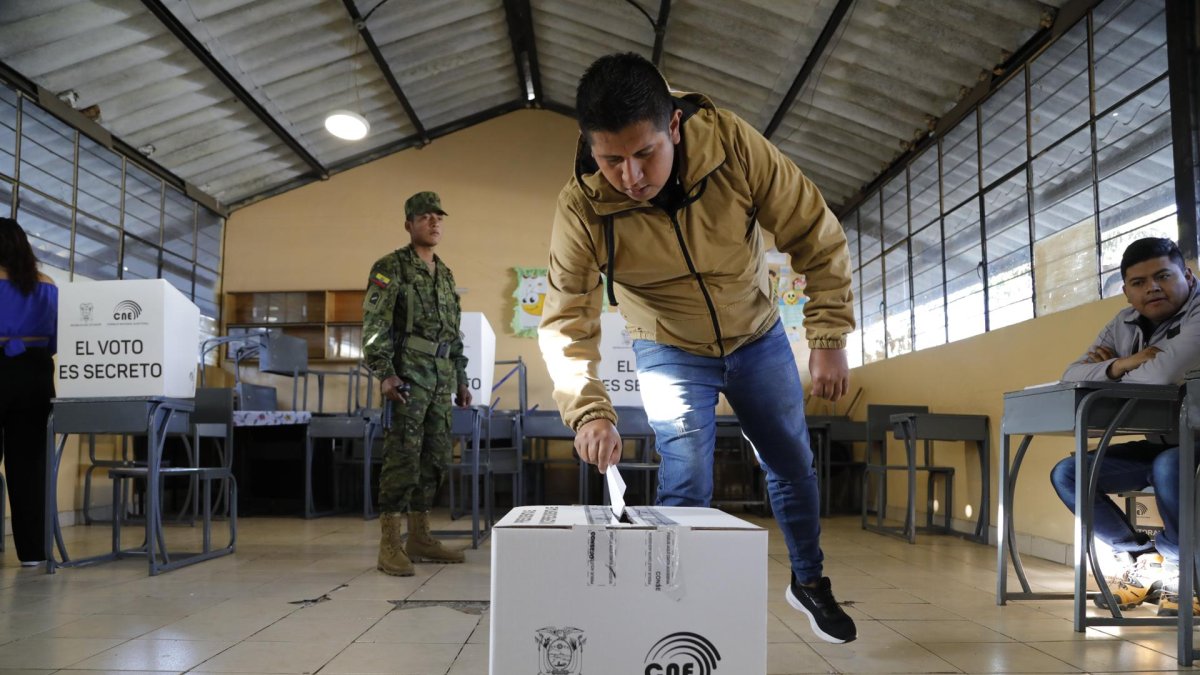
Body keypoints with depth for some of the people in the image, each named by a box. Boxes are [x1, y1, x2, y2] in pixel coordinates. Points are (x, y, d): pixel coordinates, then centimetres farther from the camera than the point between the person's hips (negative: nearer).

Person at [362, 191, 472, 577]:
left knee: (434, 458, 8)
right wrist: (384, 373, -20)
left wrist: (461, 379, 19)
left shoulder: (445, 275, 19)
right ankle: (390, 546, -6)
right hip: (408, 375, -7)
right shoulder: (390, 268, -2)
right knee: (403, 457, -10)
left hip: (441, 379, 8)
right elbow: (373, 326, -11)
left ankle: (419, 539, 17)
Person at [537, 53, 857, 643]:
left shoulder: (733, 145, -29)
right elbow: (565, 321, -28)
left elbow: (817, 236, -20)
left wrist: (829, 337, -22)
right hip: (671, 354, -2)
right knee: (685, 486, -9)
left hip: (757, 335, 2)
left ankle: (808, 581, 40)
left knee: (793, 464, 15)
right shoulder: (582, 208, -29)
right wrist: (588, 411, -42)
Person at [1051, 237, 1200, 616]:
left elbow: (1163, 375, -35)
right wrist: (1119, 365, -22)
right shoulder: (1124, 325, 4)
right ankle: (1141, 557, 5)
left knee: (1169, 467, -39)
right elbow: (1071, 376, -2)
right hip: (1160, 445, 7)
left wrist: (1109, 371, -13)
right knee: (1066, 473, -3)